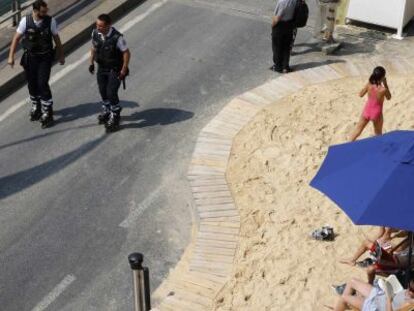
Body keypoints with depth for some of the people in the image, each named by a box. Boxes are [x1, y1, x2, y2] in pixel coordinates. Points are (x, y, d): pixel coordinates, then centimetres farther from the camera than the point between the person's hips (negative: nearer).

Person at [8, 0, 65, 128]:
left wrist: (61, 55, 8)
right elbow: (16, 38, -3)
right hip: (30, 57, 2)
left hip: (45, 58, -2)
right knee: (32, 84, 13)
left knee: (43, 84, -10)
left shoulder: (51, 21, -11)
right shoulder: (25, 21, -11)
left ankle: (47, 114, 0)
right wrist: (11, 56, -5)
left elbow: (56, 39, 1)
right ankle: (36, 108, 36)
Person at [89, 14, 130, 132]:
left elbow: (126, 52, -17)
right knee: (103, 91, 17)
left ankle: (115, 116, 13)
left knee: (111, 93, -7)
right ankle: (106, 111, 42)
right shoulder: (95, 33, -10)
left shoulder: (117, 37, -27)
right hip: (101, 68, 6)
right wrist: (92, 63, 9)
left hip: (115, 70, -6)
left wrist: (124, 70, -15)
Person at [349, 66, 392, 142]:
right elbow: (389, 98, -3)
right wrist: (386, 84, -7)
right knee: (378, 135, 19)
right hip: (377, 113, -3)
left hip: (367, 111, 3)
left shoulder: (369, 85, -16)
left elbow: (361, 95, 1)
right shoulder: (383, 89, -27)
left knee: (358, 130, 18)